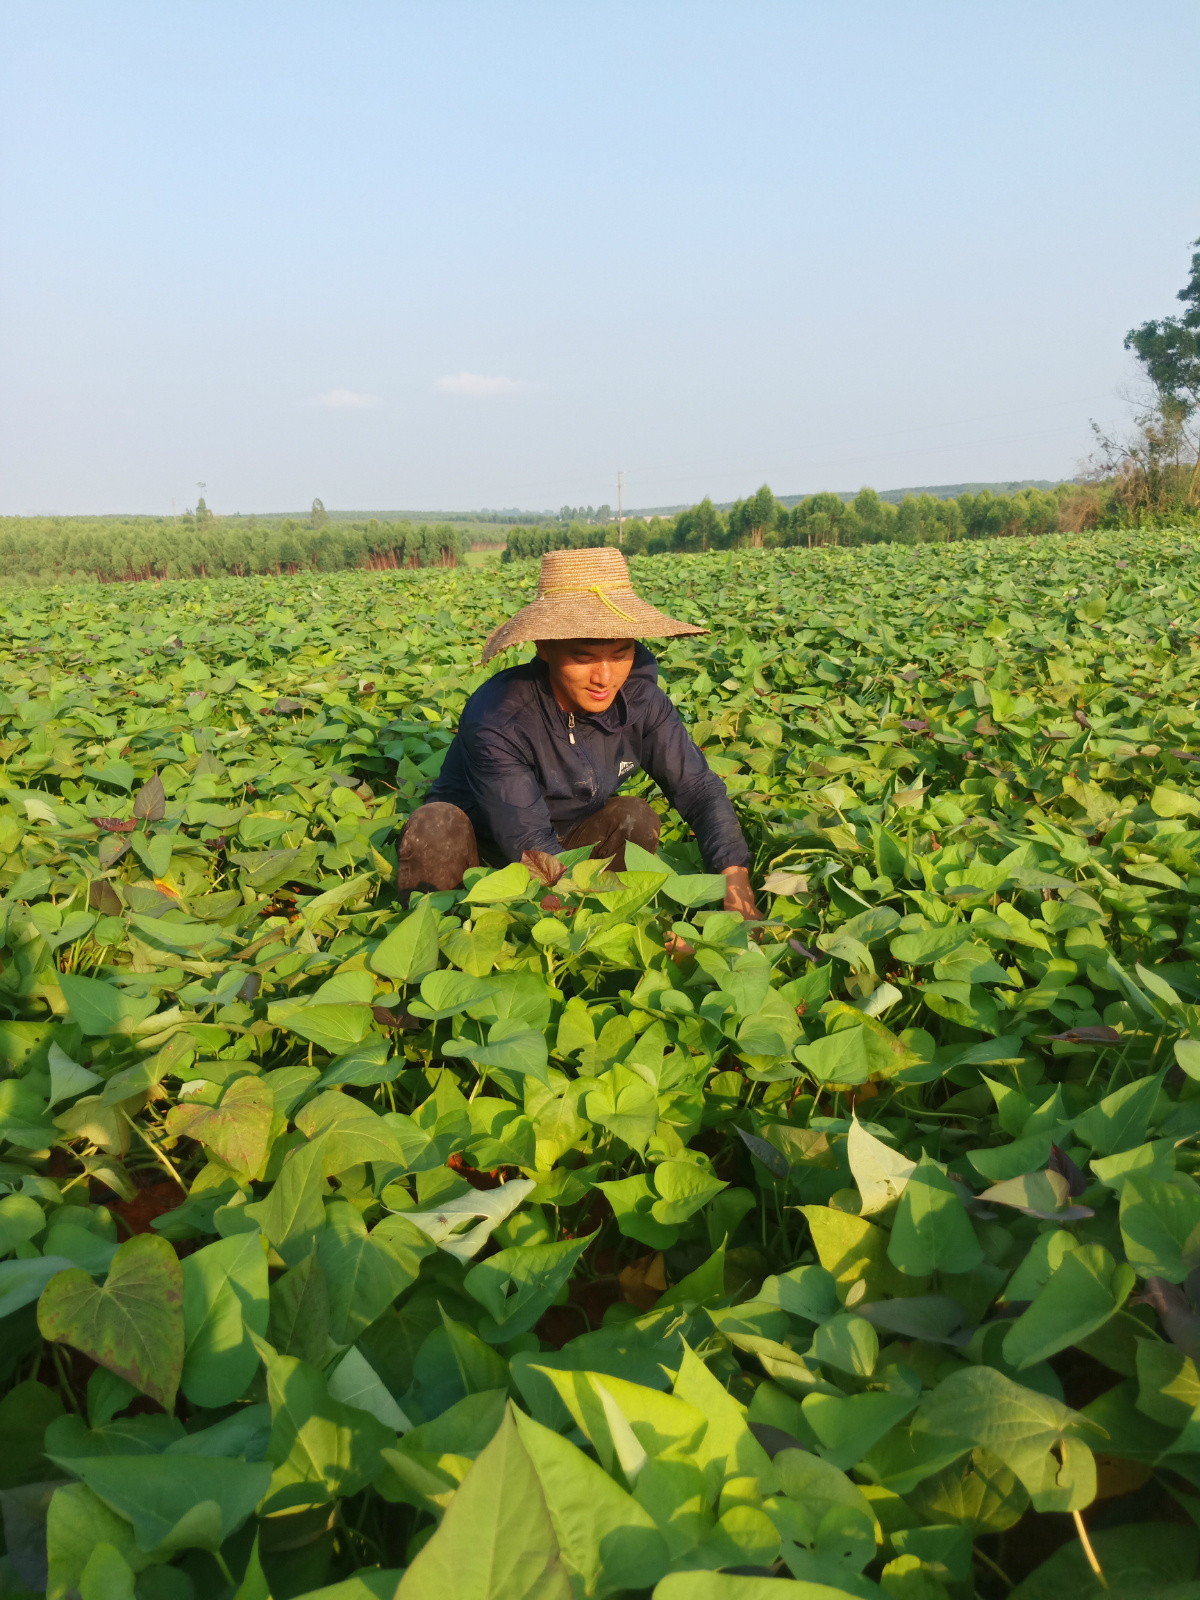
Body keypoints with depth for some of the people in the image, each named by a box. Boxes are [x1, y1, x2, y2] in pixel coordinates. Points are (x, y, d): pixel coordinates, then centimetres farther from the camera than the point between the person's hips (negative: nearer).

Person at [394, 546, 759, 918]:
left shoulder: (640, 699, -17)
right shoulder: (495, 719, -32)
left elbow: (699, 788, -14)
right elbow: (529, 846, -35)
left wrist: (735, 876, -31)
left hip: (565, 838, 4)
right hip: (475, 845, -4)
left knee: (636, 817, -21)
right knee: (436, 827, -34)